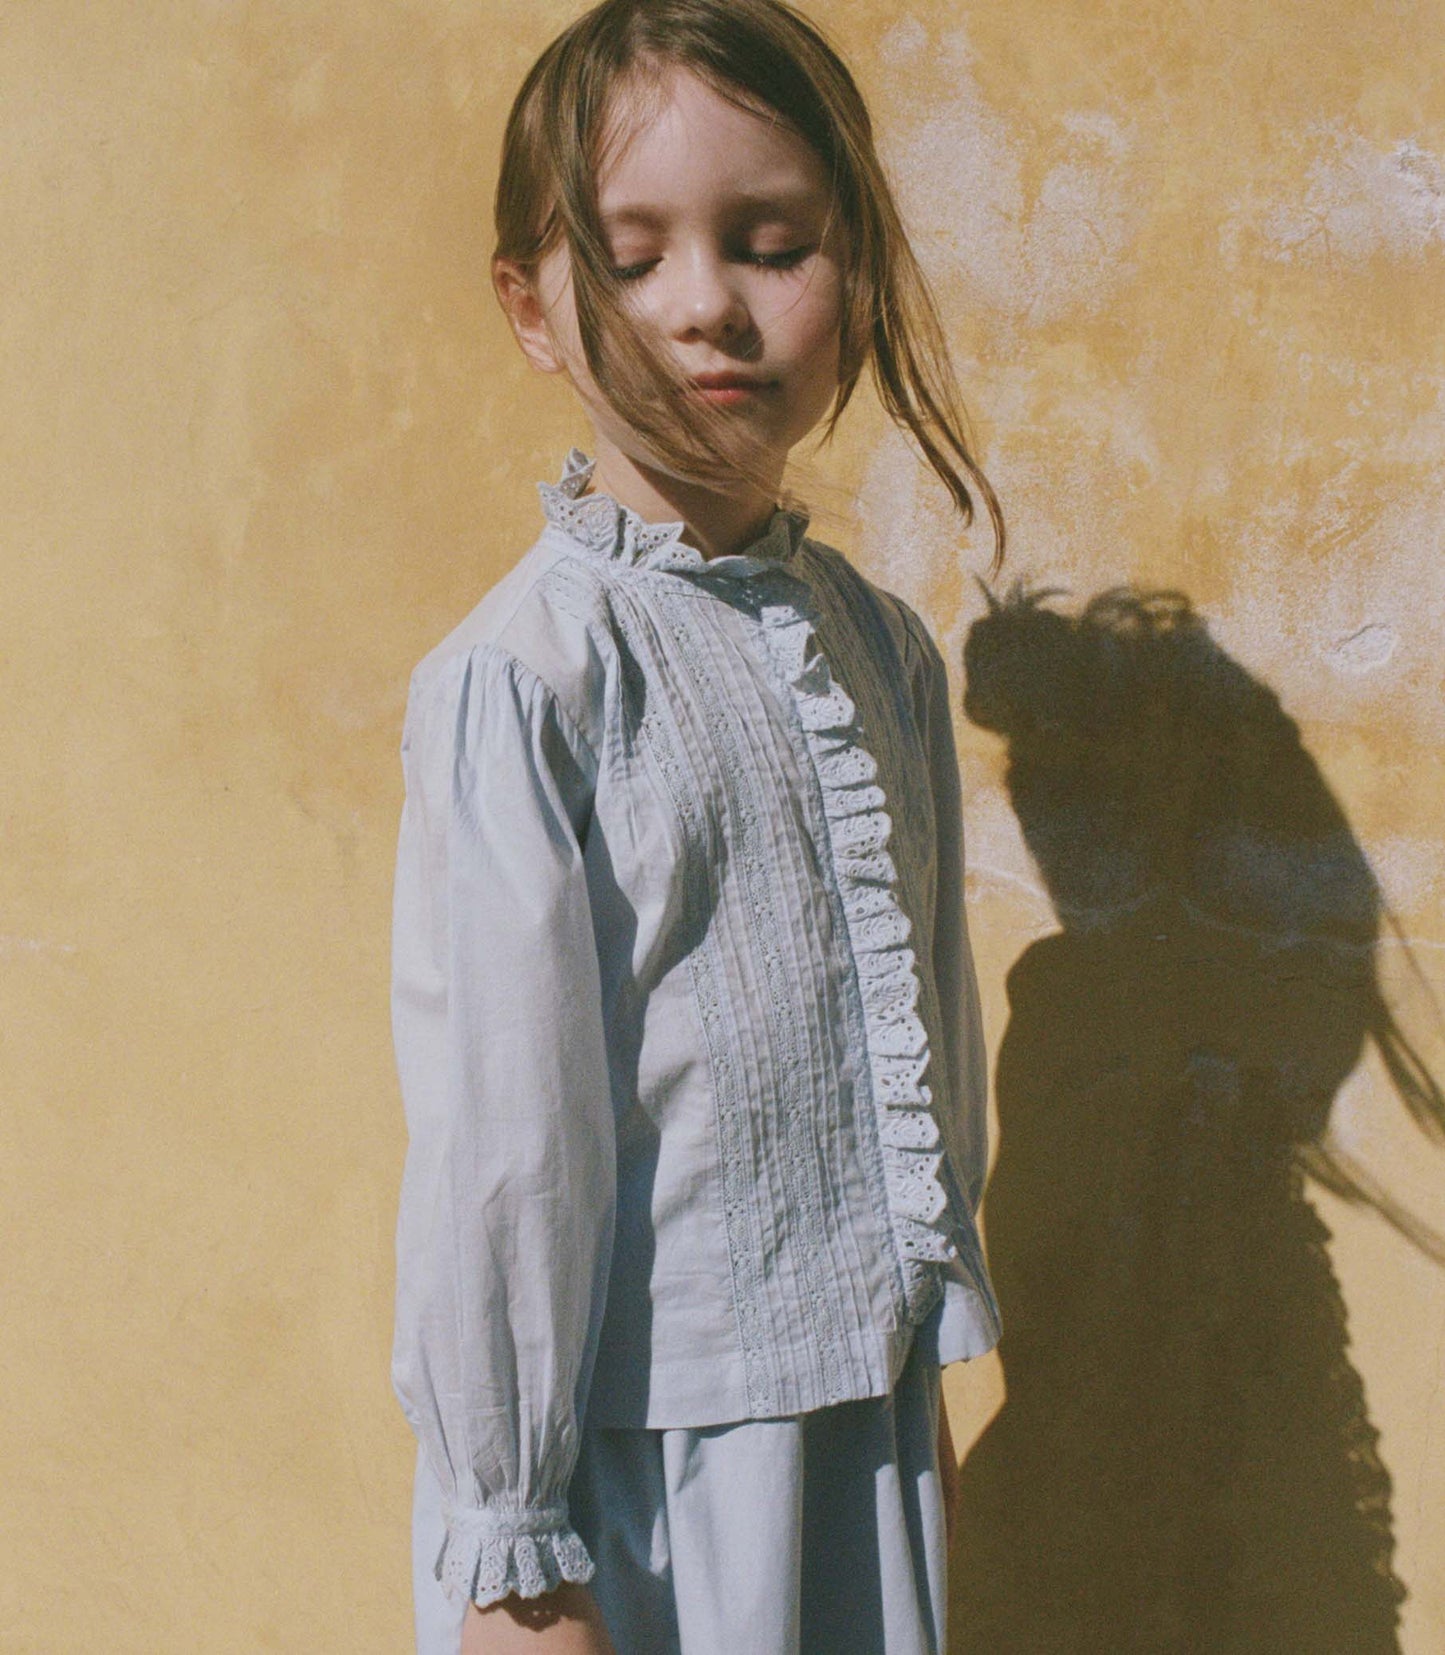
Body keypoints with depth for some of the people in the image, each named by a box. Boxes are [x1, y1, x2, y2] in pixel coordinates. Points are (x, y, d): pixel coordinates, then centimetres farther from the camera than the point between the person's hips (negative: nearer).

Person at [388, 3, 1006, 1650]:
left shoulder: (885, 650, 5)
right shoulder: (519, 678, -15)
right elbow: (500, 1128, -15)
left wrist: (929, 1360, 16)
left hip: (858, 1404, 6)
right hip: (632, 1434, -5)